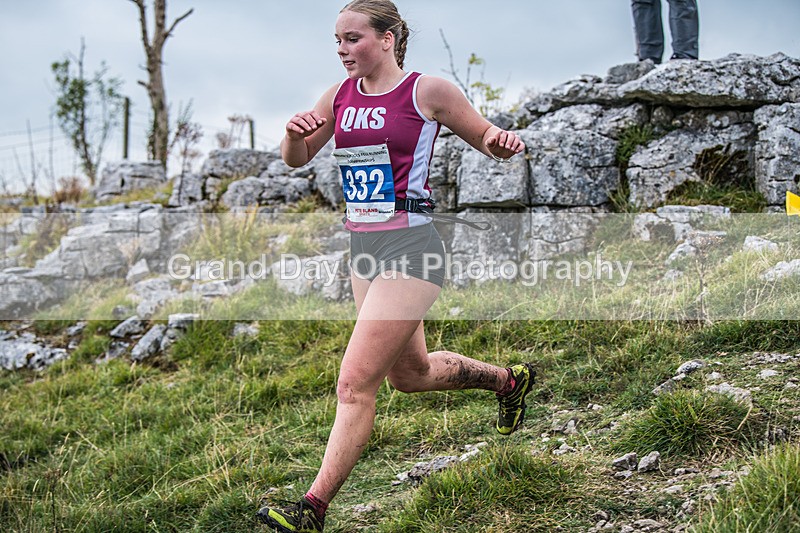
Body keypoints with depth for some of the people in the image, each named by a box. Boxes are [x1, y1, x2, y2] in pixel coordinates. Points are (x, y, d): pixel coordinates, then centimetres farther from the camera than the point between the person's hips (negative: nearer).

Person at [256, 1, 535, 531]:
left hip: (410, 248, -8)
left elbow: (487, 139, 3)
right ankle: (509, 380, 48)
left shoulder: (428, 91, -8)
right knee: (410, 373, 23)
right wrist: (295, 134, -8)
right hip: (363, 247, 8)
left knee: (355, 384, -11)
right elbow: (296, 160, 15)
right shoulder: (340, 96, 8)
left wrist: (504, 143, -21)